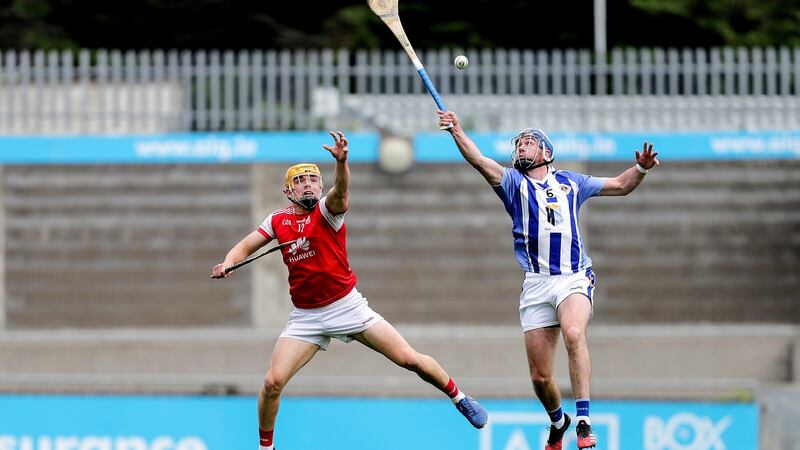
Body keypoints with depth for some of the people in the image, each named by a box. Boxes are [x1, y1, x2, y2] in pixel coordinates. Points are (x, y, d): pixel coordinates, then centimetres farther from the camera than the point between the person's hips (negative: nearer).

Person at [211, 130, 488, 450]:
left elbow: (341, 189, -30)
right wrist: (228, 263, -14)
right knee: (273, 382, -12)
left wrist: (341, 161, -53)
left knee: (409, 358, -5)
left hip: (348, 307, -2)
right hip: (305, 317, 2)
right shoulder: (277, 222, 3)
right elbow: (246, 246, 9)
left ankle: (458, 398, 20)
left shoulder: (327, 210, -9)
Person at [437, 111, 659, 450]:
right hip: (536, 284, 1)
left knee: (573, 334, -33)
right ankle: (558, 422, 30)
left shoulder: (570, 182, 16)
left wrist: (641, 168, 5)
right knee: (539, 376, -1)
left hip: (574, 279, -1)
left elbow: (620, 186, 25)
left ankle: (583, 421, -33)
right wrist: (457, 131, -24)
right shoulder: (514, 182, 11)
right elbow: (480, 161, -7)